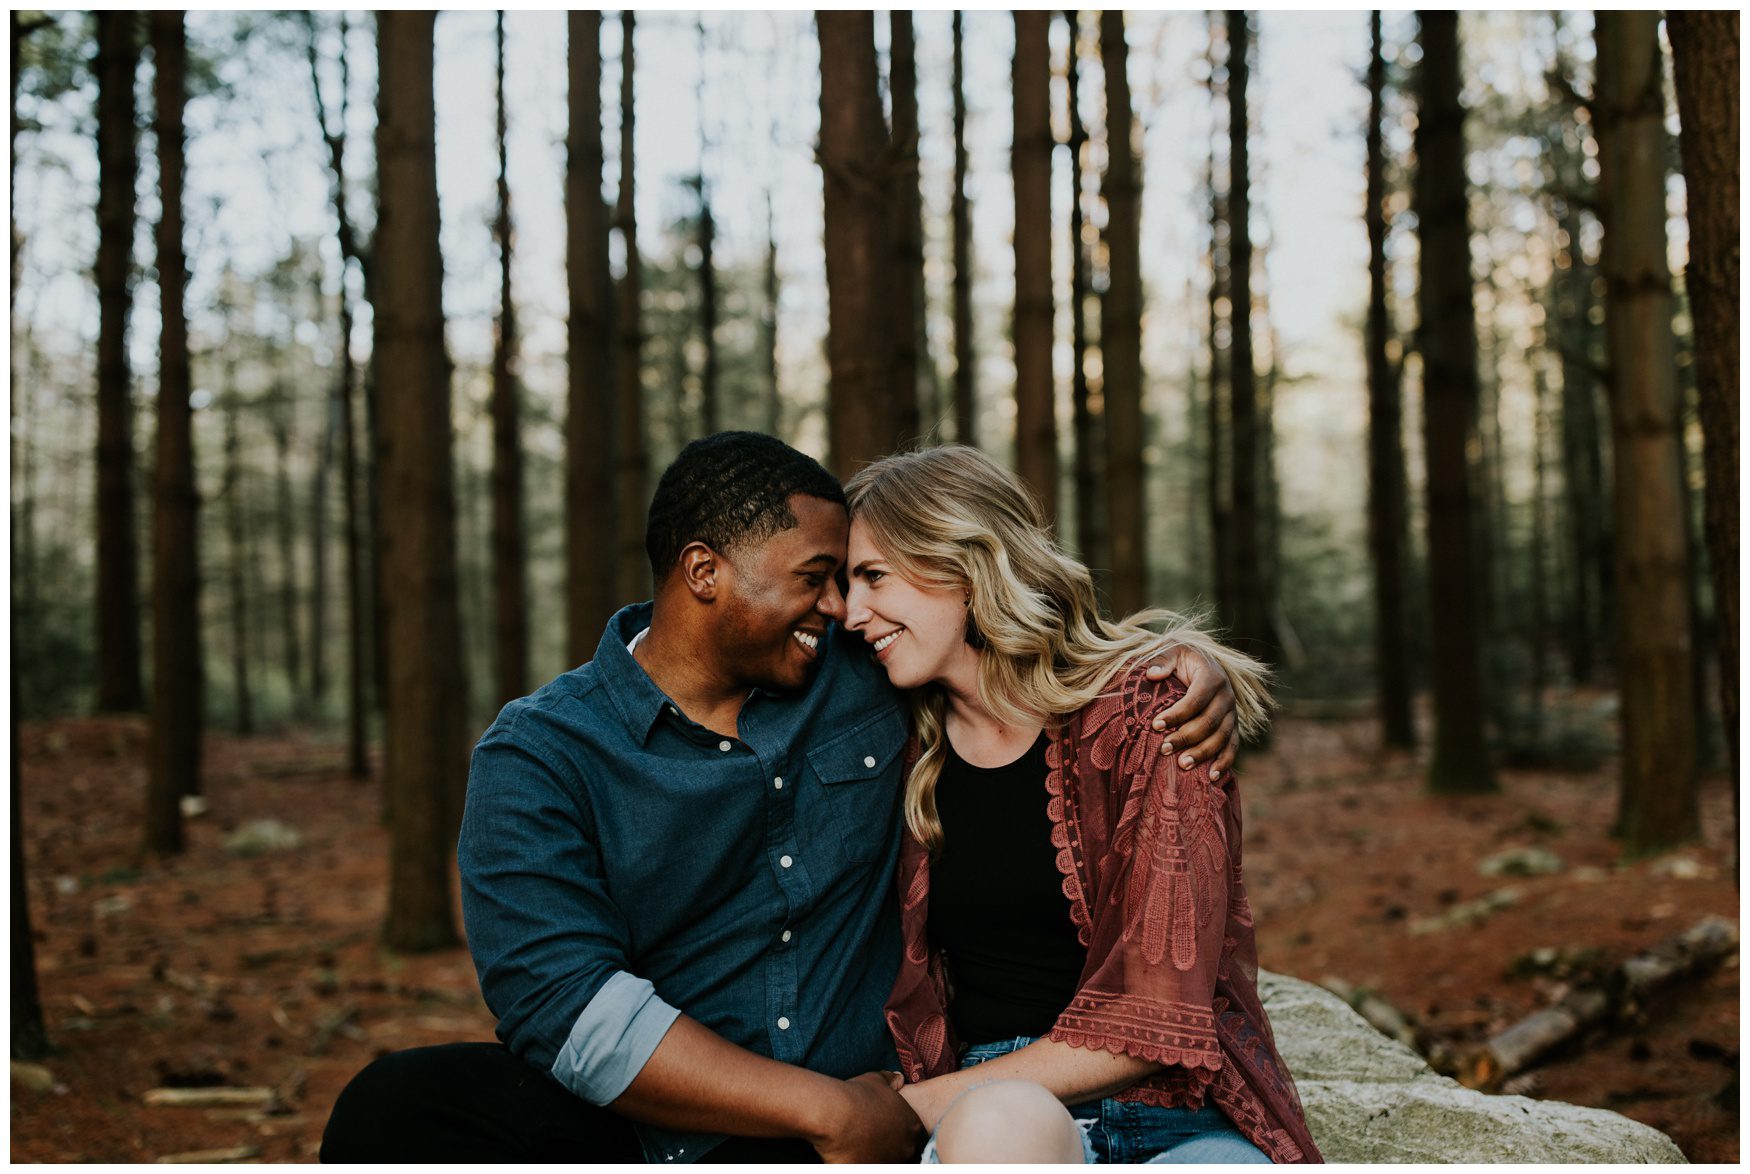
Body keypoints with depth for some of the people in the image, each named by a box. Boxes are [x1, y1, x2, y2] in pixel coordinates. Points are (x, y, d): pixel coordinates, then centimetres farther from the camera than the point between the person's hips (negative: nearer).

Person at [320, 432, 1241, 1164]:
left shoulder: (868, 678, 10)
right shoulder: (538, 756, -2)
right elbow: (562, 1004, -14)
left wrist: (1182, 667, 7)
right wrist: (829, 1109, -16)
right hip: (620, 1135, -1)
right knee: (392, 1109, -29)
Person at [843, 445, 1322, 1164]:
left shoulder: (1142, 712, -2)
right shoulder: (911, 759, 11)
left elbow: (1155, 1014, -10)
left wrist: (917, 1104, -9)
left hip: (1182, 1125, -2)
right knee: (1000, 1122, -38)